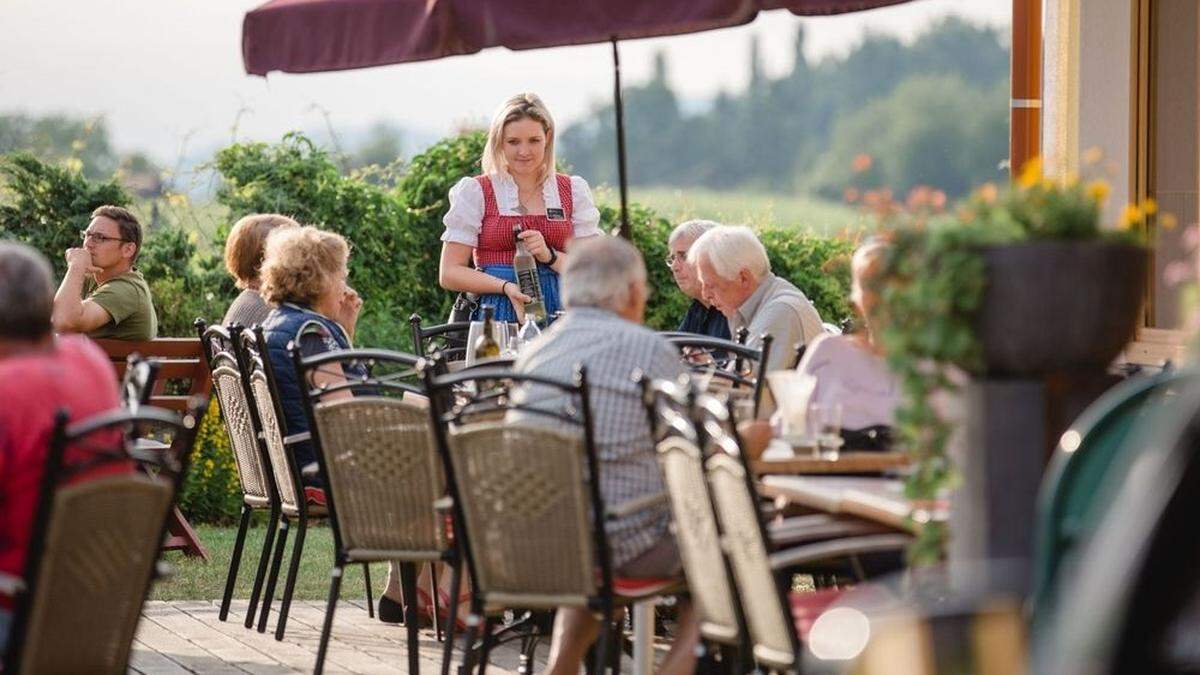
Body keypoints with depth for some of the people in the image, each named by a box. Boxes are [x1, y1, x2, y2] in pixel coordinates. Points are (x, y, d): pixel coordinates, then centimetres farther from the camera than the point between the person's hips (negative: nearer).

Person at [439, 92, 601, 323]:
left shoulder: (573, 190, 15)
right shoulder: (475, 192, 8)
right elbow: (449, 273, 3)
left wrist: (548, 255, -8)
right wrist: (506, 287, -13)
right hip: (497, 318, -2)